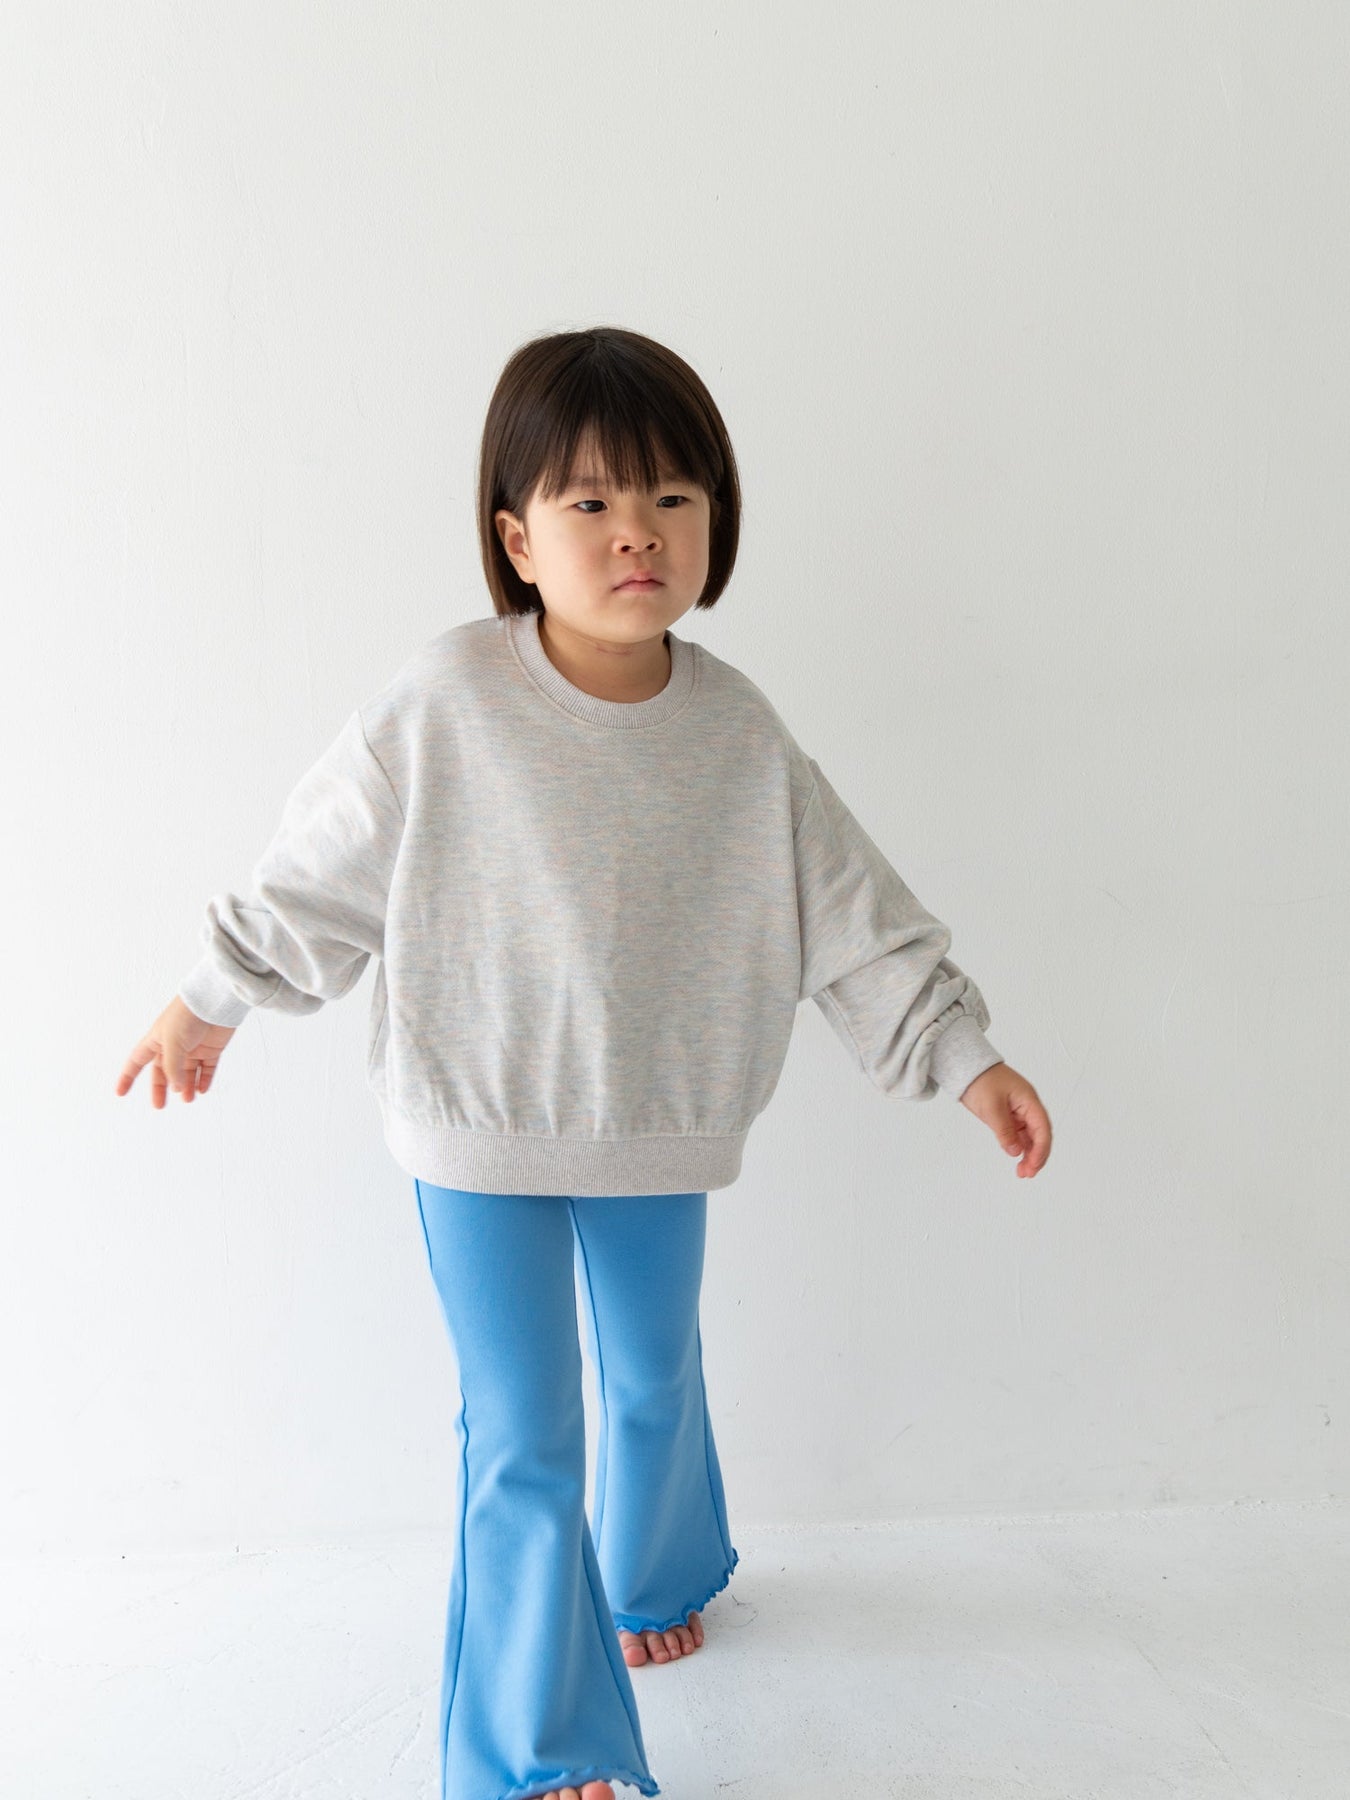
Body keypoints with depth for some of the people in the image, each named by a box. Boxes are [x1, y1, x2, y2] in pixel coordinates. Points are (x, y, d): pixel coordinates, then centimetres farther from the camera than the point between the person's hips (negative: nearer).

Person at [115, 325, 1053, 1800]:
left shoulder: (737, 732, -9)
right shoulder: (445, 707, -17)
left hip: (660, 1127, 3)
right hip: (478, 1134, -3)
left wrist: (965, 1056, -3)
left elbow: (854, 912, -2)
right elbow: (320, 871, -4)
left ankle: (656, 1577, 55)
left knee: (655, 1377, 23)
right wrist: (209, 1002, 6)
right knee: (522, 1435, 1)